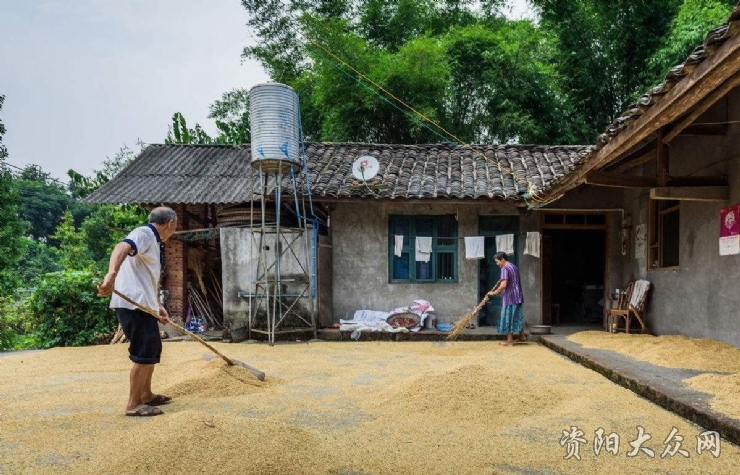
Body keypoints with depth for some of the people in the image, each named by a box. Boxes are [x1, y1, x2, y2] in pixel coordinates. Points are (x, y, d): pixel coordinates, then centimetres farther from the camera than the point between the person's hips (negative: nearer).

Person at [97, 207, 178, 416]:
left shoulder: (154, 242, 22)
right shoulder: (144, 233, -9)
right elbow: (121, 248, -31)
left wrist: (158, 305, 23)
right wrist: (111, 275, -48)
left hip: (143, 304, 10)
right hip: (133, 304, -10)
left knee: (152, 350, 19)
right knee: (144, 354, -5)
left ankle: (146, 395, 32)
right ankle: (134, 404, 4)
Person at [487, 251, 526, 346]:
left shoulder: (505, 269, -15)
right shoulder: (514, 267, 15)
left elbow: (503, 285, -25)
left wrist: (494, 293, -15)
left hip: (510, 297, -9)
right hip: (518, 296, 9)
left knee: (508, 318, -2)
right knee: (518, 316, 18)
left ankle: (510, 340, 1)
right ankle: (522, 336, 25)